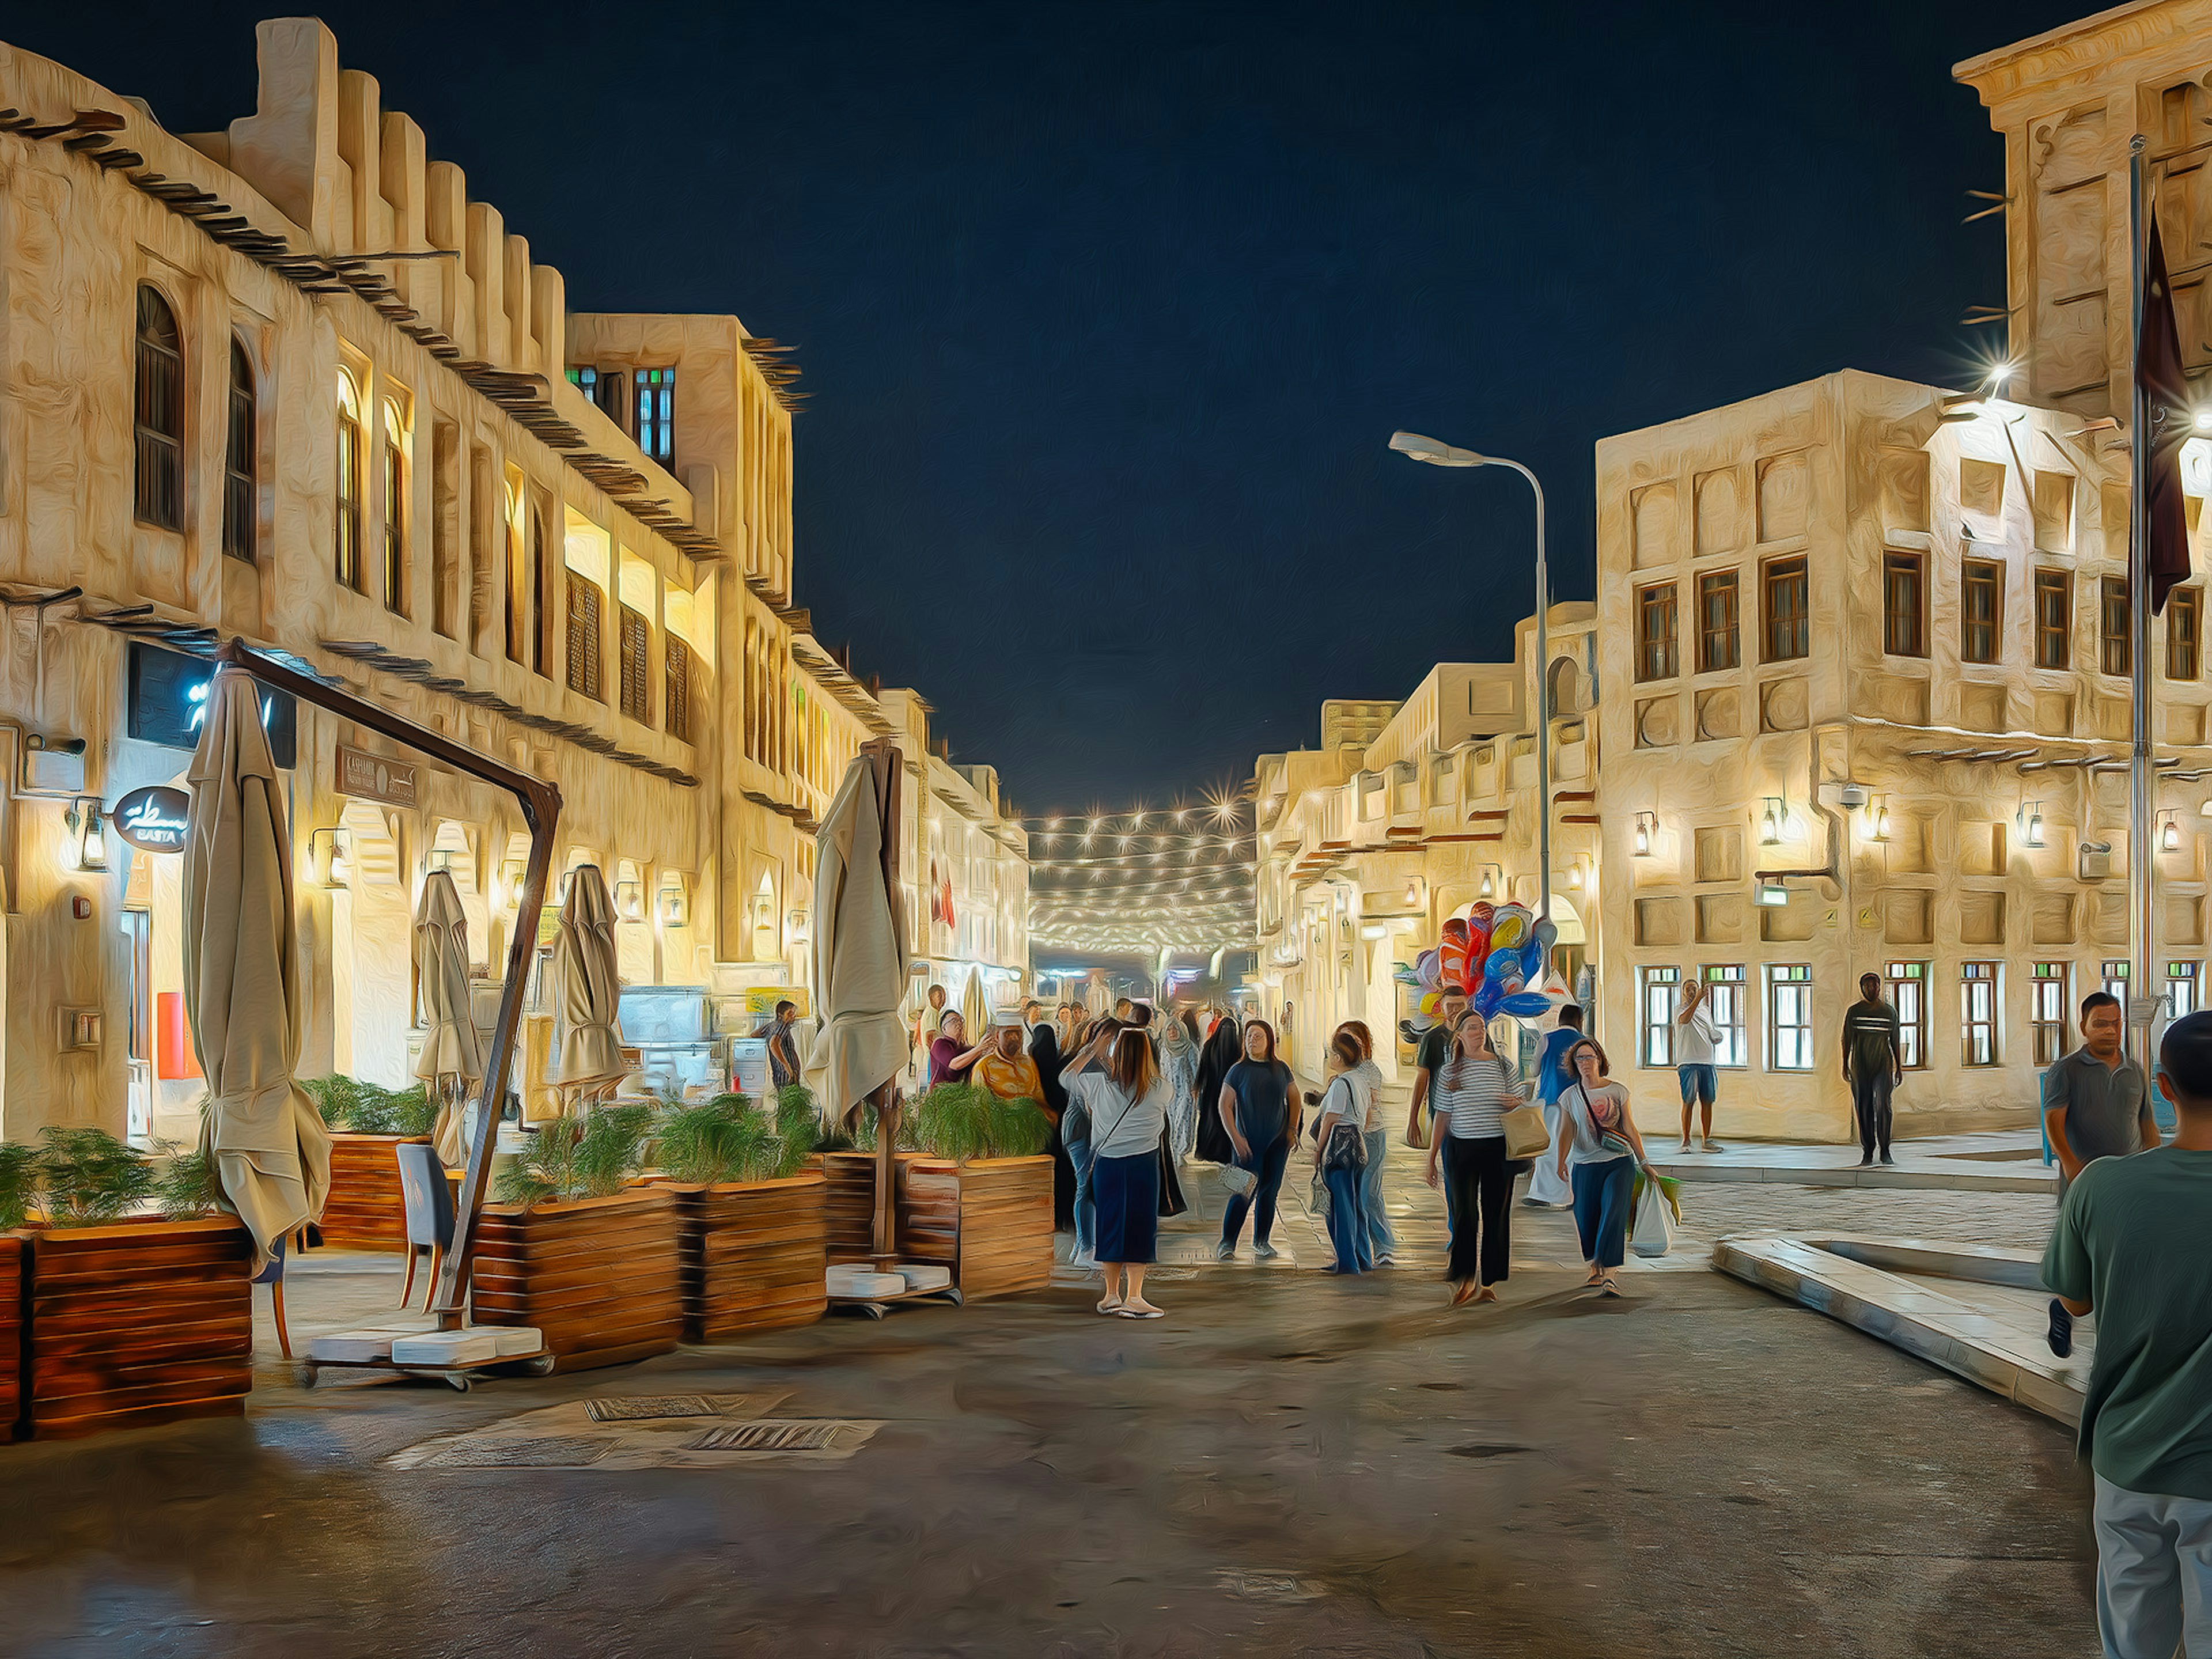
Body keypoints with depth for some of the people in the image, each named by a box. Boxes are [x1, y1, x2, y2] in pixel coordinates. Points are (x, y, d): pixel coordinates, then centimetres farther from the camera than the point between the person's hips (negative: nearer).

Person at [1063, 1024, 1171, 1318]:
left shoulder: (1100, 1084, -9)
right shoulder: (1159, 1090, -7)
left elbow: (1066, 1077, 9)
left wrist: (1093, 1049, 17)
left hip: (1107, 1163, 1)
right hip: (1144, 1162, -1)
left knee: (1110, 1224, 11)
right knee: (1140, 1226, 3)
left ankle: (1112, 1294, 18)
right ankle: (1133, 1297, 0)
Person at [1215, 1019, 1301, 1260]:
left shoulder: (1281, 1069, 4)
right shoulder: (1239, 1070, -5)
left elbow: (1294, 1098, 16)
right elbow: (1225, 1105, -4)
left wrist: (1292, 1129, 6)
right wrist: (1236, 1138, -11)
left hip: (1278, 1142, 3)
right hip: (1249, 1142, -3)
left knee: (1270, 1191, 8)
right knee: (1245, 1193, -8)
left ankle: (1262, 1241, 20)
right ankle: (1227, 1243, -1)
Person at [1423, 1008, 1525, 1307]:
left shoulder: (1504, 1066, 5)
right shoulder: (1449, 1071, 5)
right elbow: (1443, 1116, 7)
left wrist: (1517, 1103, -13)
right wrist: (1431, 1159, 6)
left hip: (1498, 1148, 1)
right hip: (1461, 1148, -1)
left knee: (1496, 1215, 3)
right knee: (1464, 1214, -4)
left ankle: (1488, 1282, 13)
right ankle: (1464, 1280, 8)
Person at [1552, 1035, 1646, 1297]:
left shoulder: (1617, 1092, 4)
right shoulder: (1570, 1096, 6)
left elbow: (1630, 1130, 8)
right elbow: (1566, 1132, -2)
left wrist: (1644, 1163, 8)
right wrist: (1560, 1161, -18)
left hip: (1619, 1164, -2)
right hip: (1585, 1166, 2)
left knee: (1614, 1215, -13)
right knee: (1586, 1220, 4)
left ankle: (1610, 1275, -16)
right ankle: (1595, 1270, 23)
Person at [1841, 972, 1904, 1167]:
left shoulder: (1890, 1012, 8)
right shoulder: (1854, 1011, 5)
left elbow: (1895, 1041, 12)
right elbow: (1847, 1039, 5)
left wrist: (1899, 1068, 9)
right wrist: (1845, 1065, -2)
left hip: (1883, 1064, 0)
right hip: (1860, 1066, 1)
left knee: (1882, 1105, -15)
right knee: (1863, 1109, 1)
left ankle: (1885, 1151, -9)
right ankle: (1867, 1153, 8)